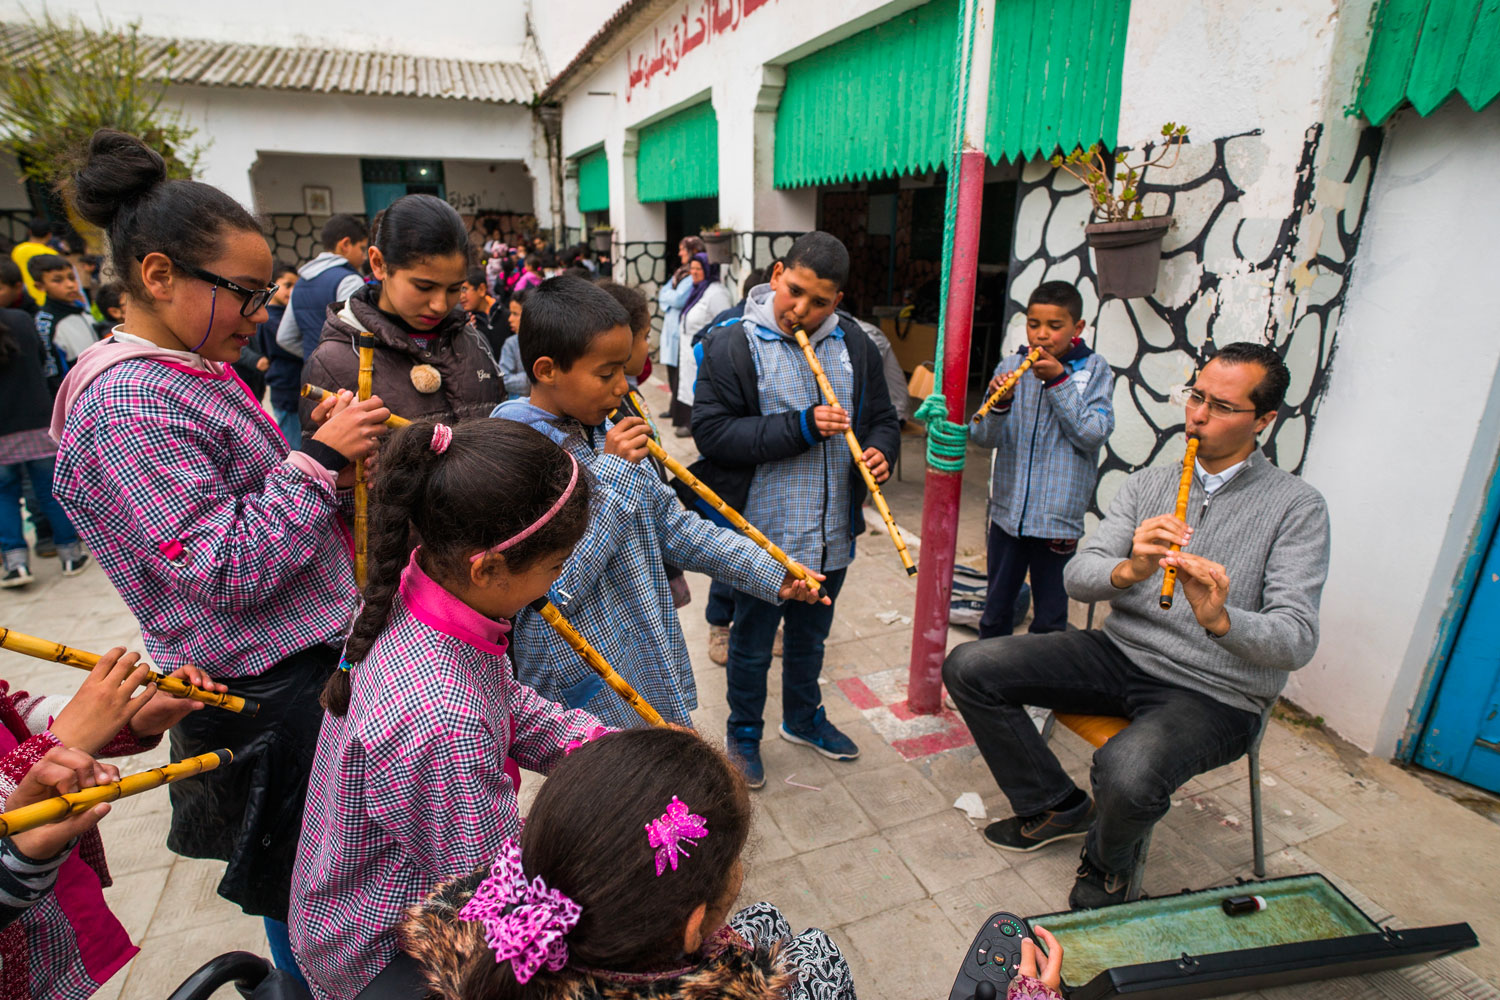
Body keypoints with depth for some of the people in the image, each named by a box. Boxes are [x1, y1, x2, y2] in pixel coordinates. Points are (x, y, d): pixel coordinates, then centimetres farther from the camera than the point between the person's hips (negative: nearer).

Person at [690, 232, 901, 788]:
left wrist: (881, 450, -13)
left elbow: (882, 417, 11)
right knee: (752, 646, 15)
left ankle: (803, 718, 50)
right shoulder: (731, 346, -11)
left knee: (809, 638, 26)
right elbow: (711, 430, -20)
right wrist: (800, 428, -26)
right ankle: (744, 735, 40)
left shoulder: (854, 346, 3)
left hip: (831, 533, 5)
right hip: (762, 534, -4)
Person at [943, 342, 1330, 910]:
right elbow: (1077, 578, -3)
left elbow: (1296, 641, -13)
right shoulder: (1148, 484, 7)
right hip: (1120, 654, 5)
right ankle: (1058, 806, 12)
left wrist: (1220, 619, -35)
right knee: (969, 668, -10)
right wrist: (1129, 570, -25)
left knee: (1127, 771, -36)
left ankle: (1107, 865, 4)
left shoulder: (1297, 508, -5)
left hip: (1214, 694, -4)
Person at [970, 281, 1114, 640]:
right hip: (1008, 512, 2)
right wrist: (997, 402, -23)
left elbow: (1094, 435, -13)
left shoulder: (1094, 371, -2)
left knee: (1050, 618, 11)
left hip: (1058, 518, -2)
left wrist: (1059, 381, -16)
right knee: (996, 612, 16)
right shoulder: (1011, 366, 1)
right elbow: (982, 438, -3)